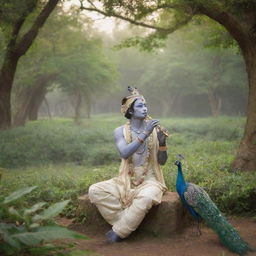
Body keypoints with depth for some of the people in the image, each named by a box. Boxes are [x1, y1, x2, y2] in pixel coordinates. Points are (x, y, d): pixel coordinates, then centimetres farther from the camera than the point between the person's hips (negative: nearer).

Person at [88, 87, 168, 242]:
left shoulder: (155, 129, 0)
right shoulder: (121, 131, 0)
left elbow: (162, 161, 1)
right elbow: (124, 153, -20)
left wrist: (162, 142, -17)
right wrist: (145, 134, -26)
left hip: (150, 180, -1)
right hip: (127, 181, 2)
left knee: (146, 197, -37)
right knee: (95, 191, -21)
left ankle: (119, 232, -17)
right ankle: (127, 223, -11)